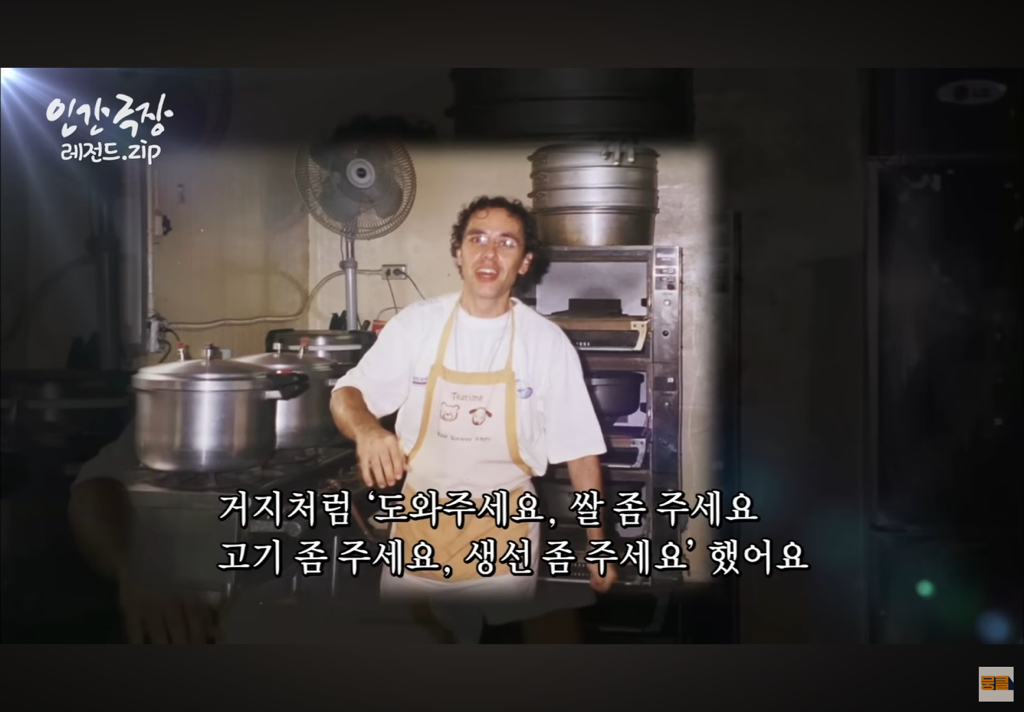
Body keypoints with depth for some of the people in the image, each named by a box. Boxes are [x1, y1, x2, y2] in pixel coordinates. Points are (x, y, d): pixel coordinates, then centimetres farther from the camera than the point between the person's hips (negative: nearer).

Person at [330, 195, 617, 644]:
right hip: (420, 524, 1)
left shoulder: (547, 342, -7)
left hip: (504, 531, -1)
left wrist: (598, 546, -2)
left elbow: (581, 451, -2)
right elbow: (346, 395, -6)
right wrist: (366, 429, -30)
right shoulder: (416, 324, -6)